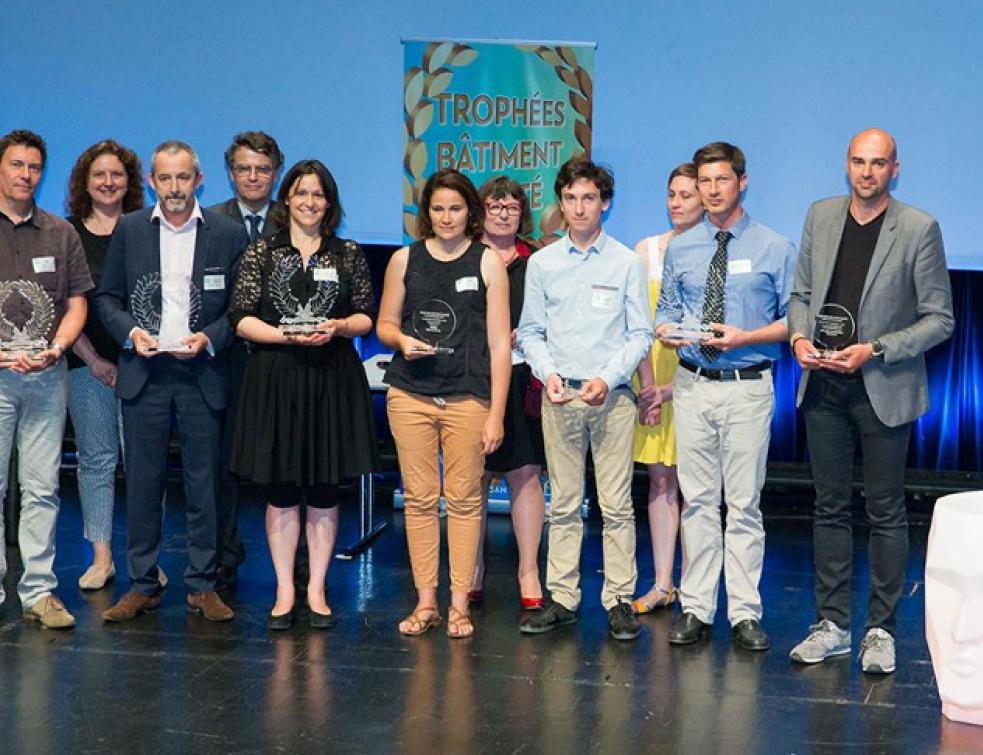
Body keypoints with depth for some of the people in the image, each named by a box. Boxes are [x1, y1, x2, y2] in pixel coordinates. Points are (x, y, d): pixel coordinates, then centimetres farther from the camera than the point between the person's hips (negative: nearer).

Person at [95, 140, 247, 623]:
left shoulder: (228, 234, 2)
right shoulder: (129, 230, 6)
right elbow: (107, 297, 9)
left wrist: (209, 338, -12)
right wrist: (130, 331, -8)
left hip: (202, 374, -1)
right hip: (144, 373, 1)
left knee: (204, 483, 3)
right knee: (143, 482, 5)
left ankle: (203, 586, 13)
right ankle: (143, 585, 15)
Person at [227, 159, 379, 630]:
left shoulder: (349, 255, 8)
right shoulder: (260, 253, 4)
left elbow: (367, 316, 9)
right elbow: (241, 319, -2)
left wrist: (338, 327, -11)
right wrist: (290, 336, -15)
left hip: (333, 379, 1)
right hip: (275, 379, -1)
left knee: (325, 492, 5)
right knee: (281, 492, 2)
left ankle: (317, 591, 14)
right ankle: (284, 592, 12)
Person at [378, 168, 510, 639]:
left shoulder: (487, 262, 3)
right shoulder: (405, 260, 9)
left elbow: (499, 343, 1)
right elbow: (384, 323, 16)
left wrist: (496, 414, -4)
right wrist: (402, 340, -8)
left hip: (468, 397, -2)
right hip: (410, 394, 2)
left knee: (464, 498, -1)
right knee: (419, 498, 3)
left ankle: (459, 603, 7)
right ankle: (425, 600, 11)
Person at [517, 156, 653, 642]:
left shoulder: (626, 263, 3)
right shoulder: (542, 263, 8)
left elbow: (640, 334, 2)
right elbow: (530, 332, 10)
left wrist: (608, 379, -11)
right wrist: (548, 374, -7)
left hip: (612, 396, -2)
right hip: (559, 396, 2)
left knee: (616, 505, -1)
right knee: (563, 504, 6)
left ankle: (619, 601, 5)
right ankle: (562, 599, 12)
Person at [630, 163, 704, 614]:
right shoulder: (647, 250, 8)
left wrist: (672, 386, -11)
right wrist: (647, 385, -6)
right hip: (652, 372, 3)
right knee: (660, 479, 5)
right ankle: (662, 585, 9)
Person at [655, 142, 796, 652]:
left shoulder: (774, 248, 2)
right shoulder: (680, 249, 11)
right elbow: (666, 309, 17)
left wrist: (745, 337, -15)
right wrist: (666, 330, -6)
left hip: (748, 386, -3)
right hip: (692, 384, 3)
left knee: (744, 503, 0)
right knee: (697, 500, 6)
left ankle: (745, 614, 7)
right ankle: (696, 609, 13)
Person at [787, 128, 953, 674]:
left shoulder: (919, 229, -8)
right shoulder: (821, 216, 6)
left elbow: (939, 319, -6)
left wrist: (874, 351, -15)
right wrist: (799, 336, -5)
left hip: (883, 389, -4)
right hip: (823, 385, 4)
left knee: (886, 512, 3)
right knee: (830, 507, 10)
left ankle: (881, 630, 13)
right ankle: (831, 625, 18)